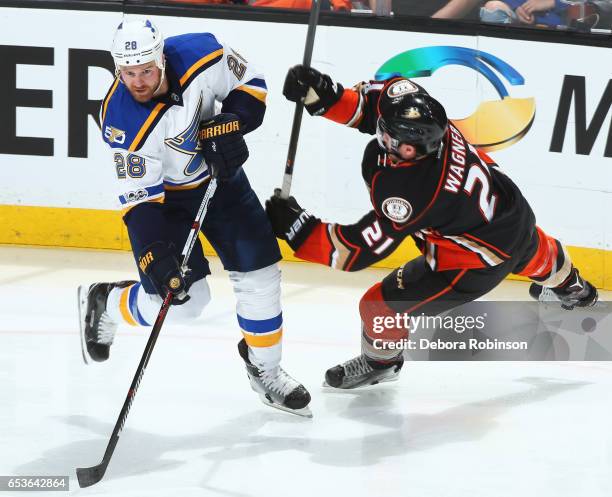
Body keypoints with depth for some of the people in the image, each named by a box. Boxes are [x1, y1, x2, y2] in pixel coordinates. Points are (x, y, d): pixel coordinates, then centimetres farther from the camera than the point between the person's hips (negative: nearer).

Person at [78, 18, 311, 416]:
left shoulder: (199, 55, -26)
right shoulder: (123, 121, -32)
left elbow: (251, 85, -8)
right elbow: (139, 197, -27)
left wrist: (229, 125, -25)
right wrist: (153, 255, -37)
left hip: (219, 176, 4)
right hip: (160, 192, -4)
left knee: (260, 275, 2)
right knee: (182, 300, -11)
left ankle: (265, 370, 23)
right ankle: (102, 304, 19)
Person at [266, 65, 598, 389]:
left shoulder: (407, 193, -41)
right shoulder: (423, 115, -25)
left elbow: (360, 251, -32)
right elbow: (364, 104, -9)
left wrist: (295, 227, -29)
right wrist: (323, 95, -25)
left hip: (481, 261, -8)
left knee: (383, 305, 2)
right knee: (529, 254, 41)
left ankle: (380, 360, 36)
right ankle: (569, 287, 75)